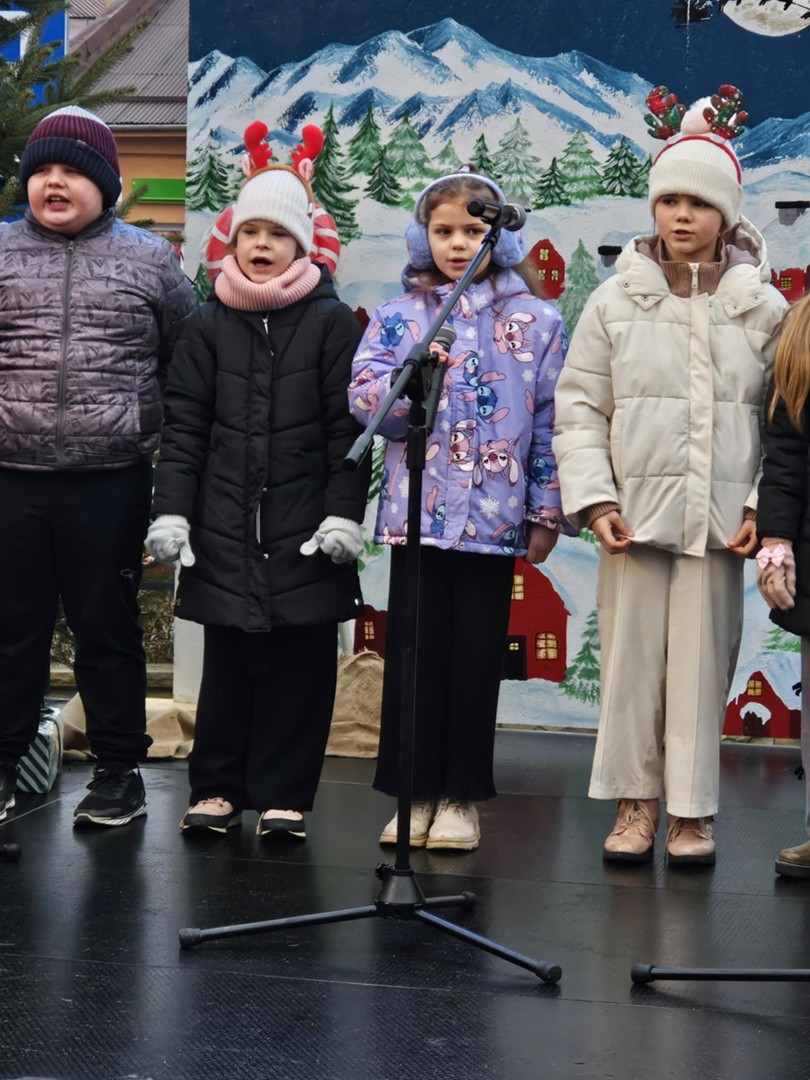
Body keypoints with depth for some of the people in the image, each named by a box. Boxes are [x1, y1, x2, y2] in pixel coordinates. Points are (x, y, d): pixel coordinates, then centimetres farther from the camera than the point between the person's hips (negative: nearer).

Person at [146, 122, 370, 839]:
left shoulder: (333, 323, 1)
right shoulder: (208, 327, 8)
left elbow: (348, 428, -2)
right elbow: (184, 428, 6)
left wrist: (345, 513, -9)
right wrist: (171, 511, -2)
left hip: (307, 531, -2)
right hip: (225, 529, 2)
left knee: (299, 664, 2)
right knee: (228, 660, 5)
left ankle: (283, 794, 11)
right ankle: (219, 788, 16)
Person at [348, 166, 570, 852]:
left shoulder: (538, 321, 5)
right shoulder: (397, 318, 7)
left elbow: (551, 421, 6)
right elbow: (362, 399, -2)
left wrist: (548, 512, 3)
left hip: (495, 518, 0)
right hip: (417, 512, 1)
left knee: (478, 655, 3)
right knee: (416, 654, 3)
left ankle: (461, 796, 14)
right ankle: (415, 792, 13)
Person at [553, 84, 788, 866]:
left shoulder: (762, 308, 5)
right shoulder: (616, 301, 4)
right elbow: (579, 408, 4)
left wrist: (764, 508, -4)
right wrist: (594, 501, -6)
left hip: (719, 522, 0)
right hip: (635, 516, 0)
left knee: (702, 663, 3)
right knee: (630, 661, 3)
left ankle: (691, 810, 15)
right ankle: (635, 803, 16)